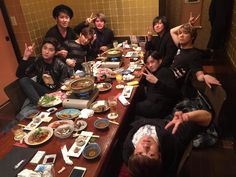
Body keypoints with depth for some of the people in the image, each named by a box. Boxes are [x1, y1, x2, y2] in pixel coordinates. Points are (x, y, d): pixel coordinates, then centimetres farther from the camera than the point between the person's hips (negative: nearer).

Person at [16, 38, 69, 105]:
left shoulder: (61, 65, -13)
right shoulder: (37, 61, -4)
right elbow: (19, 75, -10)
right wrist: (25, 57, -20)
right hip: (43, 91, 4)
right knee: (24, 80, -20)